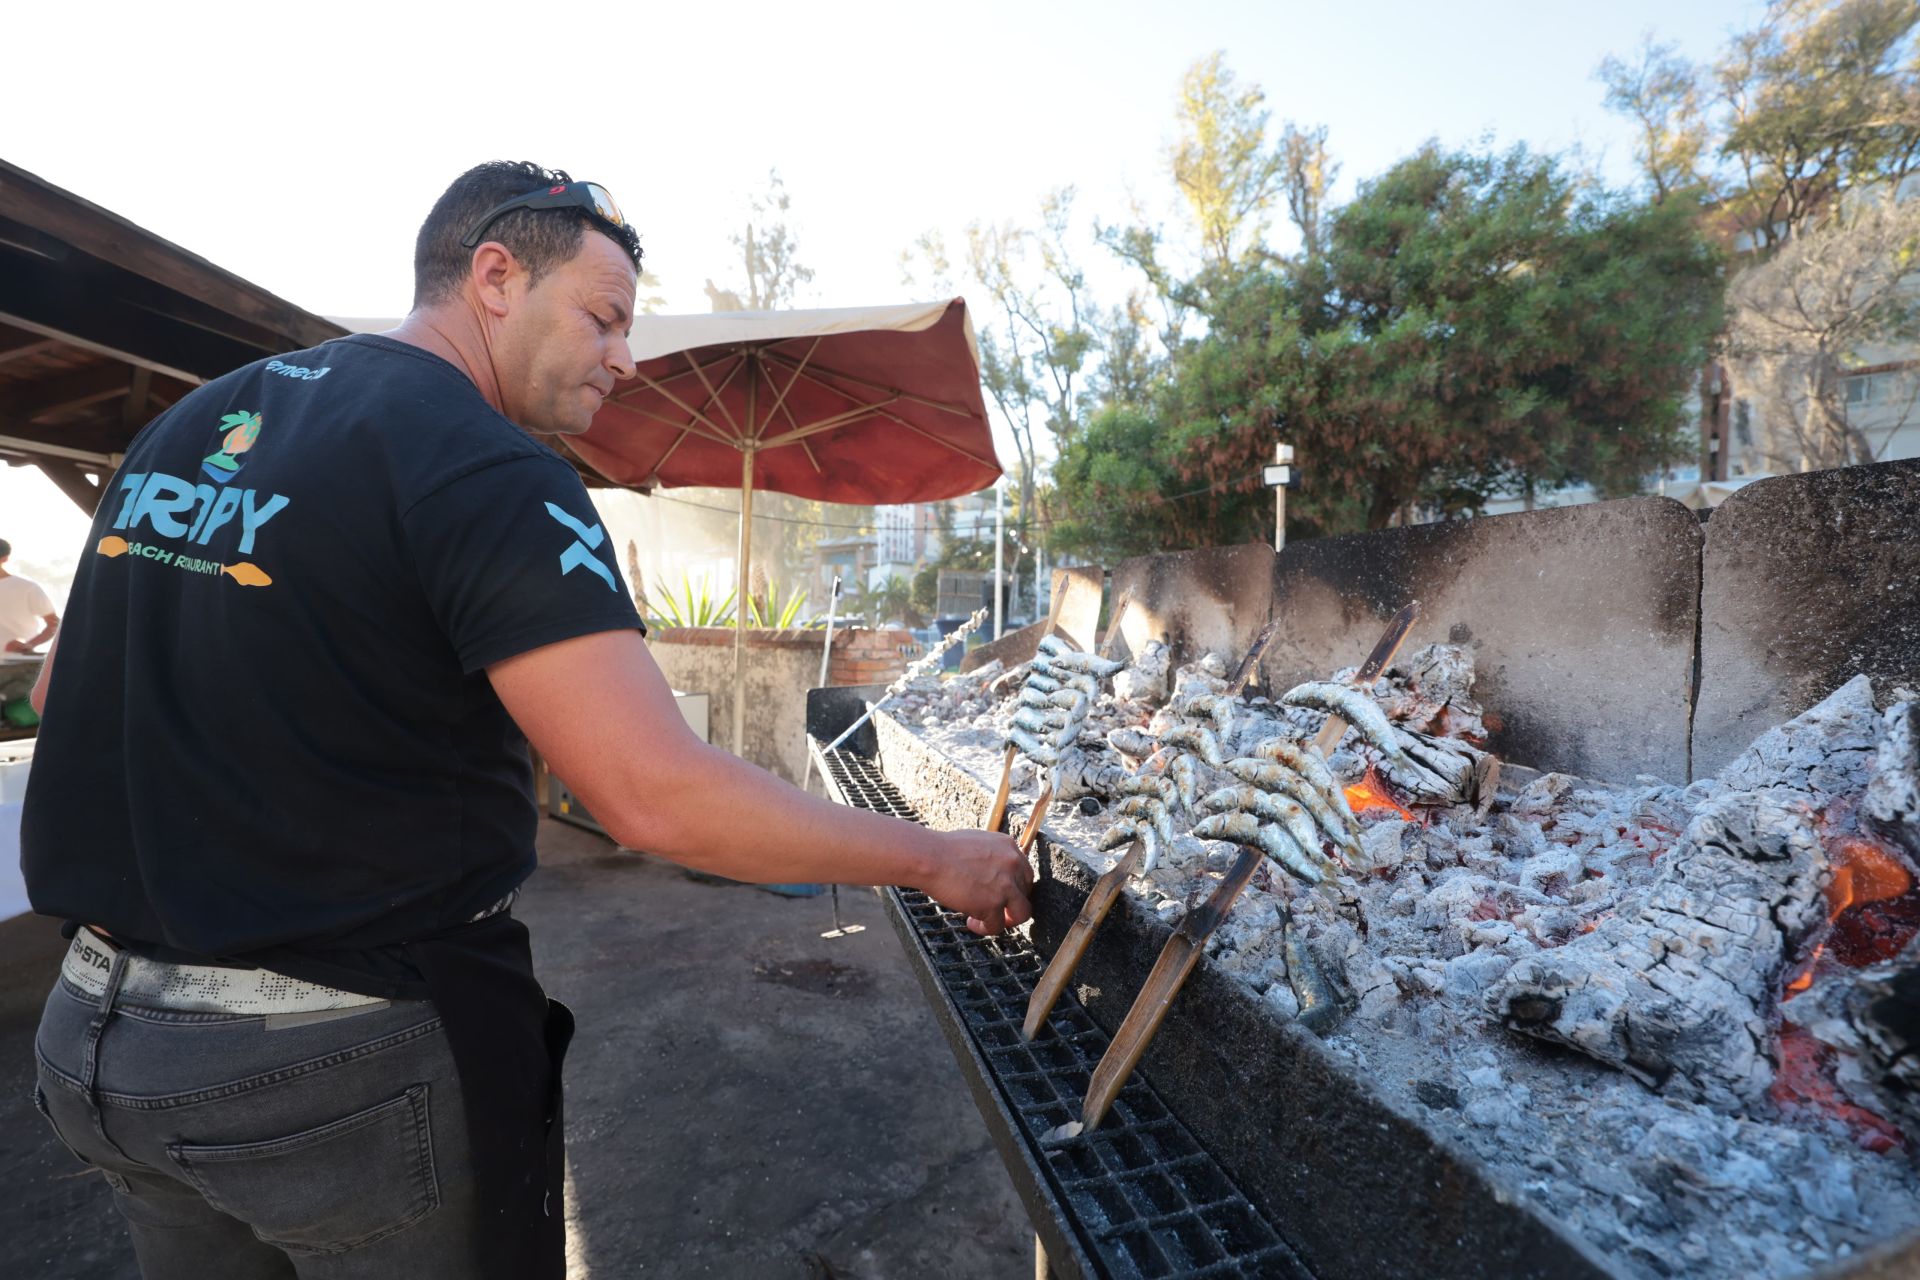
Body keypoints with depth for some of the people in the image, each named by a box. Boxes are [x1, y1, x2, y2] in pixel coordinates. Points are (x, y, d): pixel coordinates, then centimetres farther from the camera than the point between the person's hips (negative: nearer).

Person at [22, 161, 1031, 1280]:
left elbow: (62, 687, 14)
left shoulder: (191, 422, 6)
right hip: (351, 1055, -7)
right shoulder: (489, 472, -21)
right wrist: (938, 860, -20)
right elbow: (658, 796, -29)